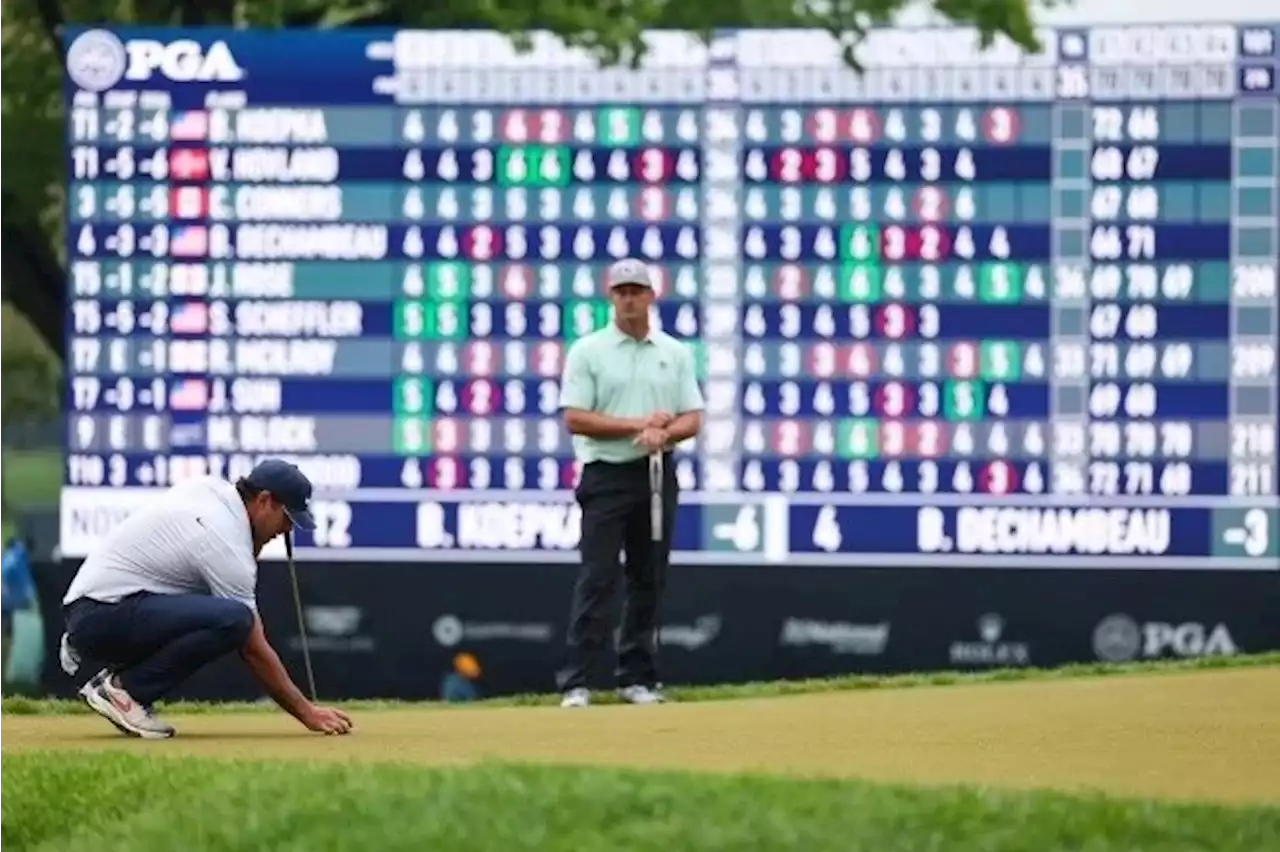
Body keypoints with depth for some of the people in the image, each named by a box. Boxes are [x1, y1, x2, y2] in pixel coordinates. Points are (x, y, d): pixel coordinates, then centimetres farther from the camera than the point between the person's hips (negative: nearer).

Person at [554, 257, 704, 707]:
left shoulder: (676, 353, 10)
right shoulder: (588, 351, -1)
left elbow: (692, 420, 7)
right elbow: (574, 419, -8)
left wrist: (663, 433, -15)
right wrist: (638, 424, -13)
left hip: (657, 476, 4)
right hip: (606, 476, -4)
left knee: (649, 581, 6)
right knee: (597, 580, -9)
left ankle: (637, 678, 12)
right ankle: (576, 682, -10)